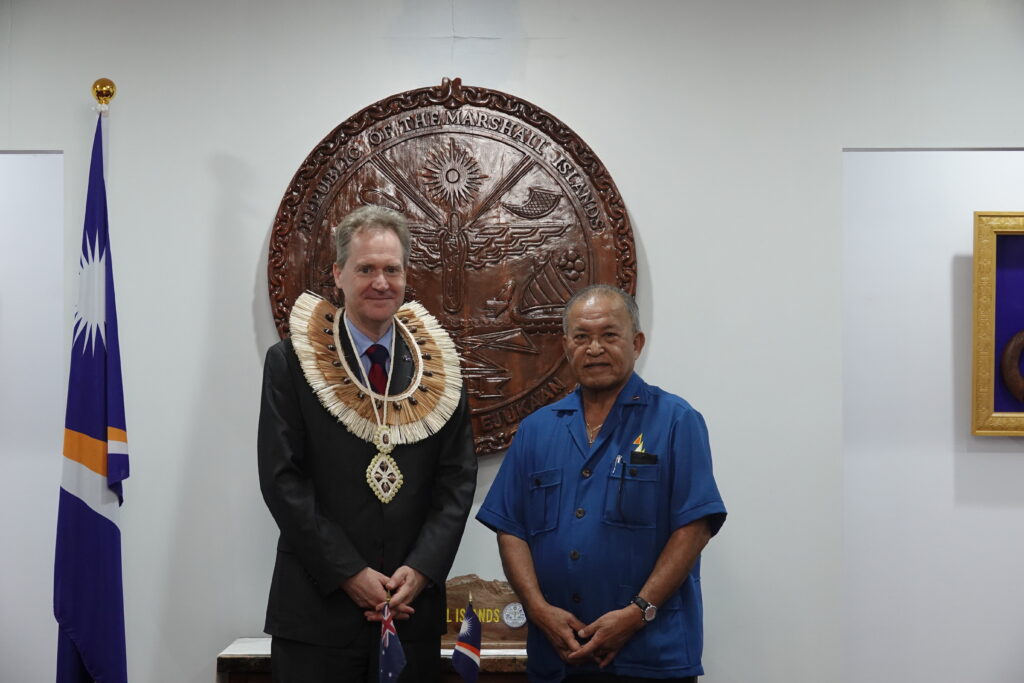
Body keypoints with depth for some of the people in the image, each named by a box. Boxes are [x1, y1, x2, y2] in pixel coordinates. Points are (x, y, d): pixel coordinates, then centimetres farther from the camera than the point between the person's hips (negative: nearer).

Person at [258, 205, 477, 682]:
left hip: (412, 605, 2)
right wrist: (348, 573, -12)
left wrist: (421, 569, -9)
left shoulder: (436, 367, 5)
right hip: (317, 608, -2)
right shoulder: (290, 362, -3)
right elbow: (283, 480, -7)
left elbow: (458, 480, 3)